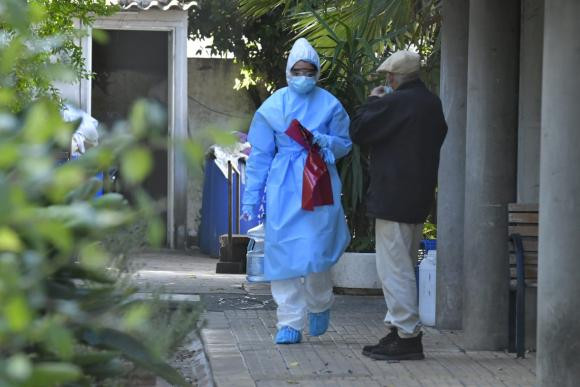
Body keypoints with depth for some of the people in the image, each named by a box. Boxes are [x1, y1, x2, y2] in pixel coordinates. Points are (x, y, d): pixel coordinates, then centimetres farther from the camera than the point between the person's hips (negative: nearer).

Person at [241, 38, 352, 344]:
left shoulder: (330, 105, 4)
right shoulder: (272, 106, 5)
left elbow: (344, 144, 11)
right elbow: (259, 155, 8)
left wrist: (323, 142, -11)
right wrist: (250, 198, 5)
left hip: (320, 186, -1)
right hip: (283, 189, 1)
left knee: (315, 252, -7)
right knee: (282, 254, -3)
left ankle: (320, 306, 22)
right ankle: (289, 323, 5)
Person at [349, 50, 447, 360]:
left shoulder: (395, 103, -16)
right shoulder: (432, 104, 10)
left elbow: (358, 131, -12)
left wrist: (373, 101, 4)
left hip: (393, 199, -9)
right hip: (419, 198, 9)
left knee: (394, 267, -6)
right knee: (404, 267, 17)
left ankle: (407, 336, -7)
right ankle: (400, 329, 22)